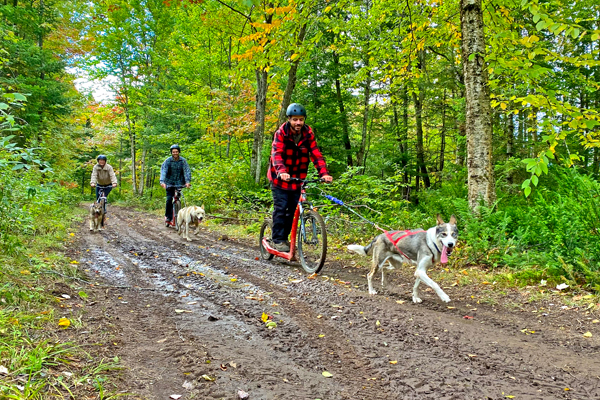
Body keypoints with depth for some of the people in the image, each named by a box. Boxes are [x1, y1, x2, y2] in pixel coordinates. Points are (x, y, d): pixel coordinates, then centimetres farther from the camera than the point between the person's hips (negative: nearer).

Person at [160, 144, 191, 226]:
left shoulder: (183, 161, -6)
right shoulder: (168, 161, -9)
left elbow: (187, 171, -14)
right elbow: (163, 171, -20)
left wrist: (187, 181, -30)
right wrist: (162, 181, -36)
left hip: (179, 182, 1)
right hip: (169, 182, -1)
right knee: (169, 199, -12)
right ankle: (168, 216, 3)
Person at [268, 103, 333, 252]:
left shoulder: (308, 134, -6)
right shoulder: (281, 133, -16)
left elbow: (316, 154, -12)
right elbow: (276, 154, -29)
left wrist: (324, 173, -27)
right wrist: (281, 172, -48)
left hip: (297, 178, 4)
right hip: (280, 178, -4)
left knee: (293, 210, 7)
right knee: (281, 208, -8)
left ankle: (285, 237, 22)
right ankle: (277, 240, 2)